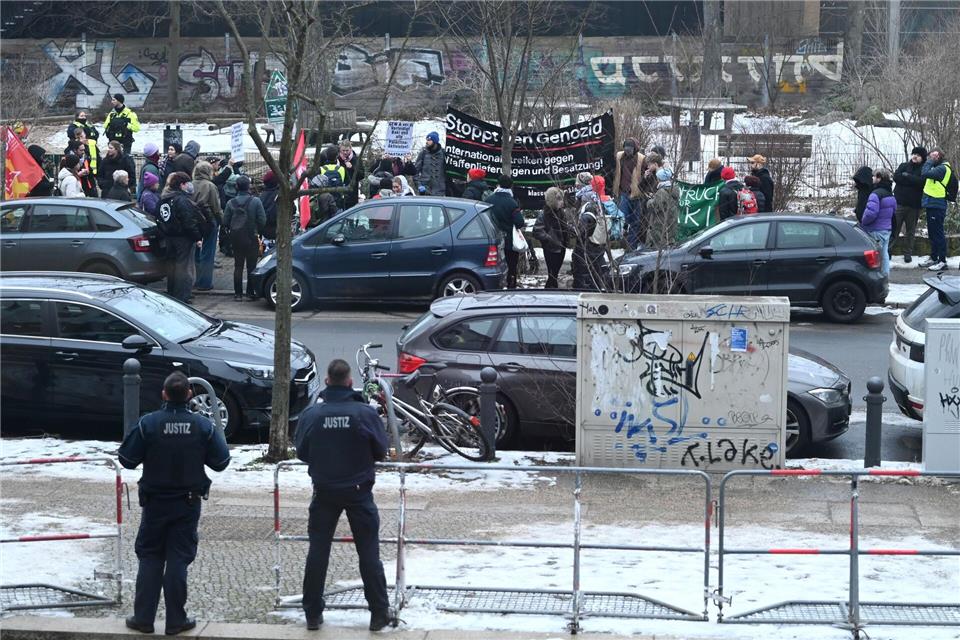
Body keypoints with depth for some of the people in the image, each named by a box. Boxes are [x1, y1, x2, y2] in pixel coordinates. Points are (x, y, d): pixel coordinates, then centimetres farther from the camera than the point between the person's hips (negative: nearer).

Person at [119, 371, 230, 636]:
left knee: (150, 559, 10)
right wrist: (218, 436, 13)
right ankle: (176, 620, 8)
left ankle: (143, 618, 9)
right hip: (188, 504, 0)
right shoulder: (203, 426, -9)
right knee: (178, 559, 6)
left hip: (155, 503, 0)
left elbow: (127, 460, -8)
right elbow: (220, 462, -3)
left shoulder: (148, 424, -13)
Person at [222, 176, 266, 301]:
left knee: (238, 266, 9)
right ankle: (250, 293, 5)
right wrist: (257, 231, 8)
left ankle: (238, 294, 7)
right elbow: (262, 220, -10)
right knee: (251, 266, 6)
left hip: (236, 238, 2)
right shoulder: (255, 202, -11)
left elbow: (225, 221, -2)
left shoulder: (231, 203, -4)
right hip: (251, 238, -2)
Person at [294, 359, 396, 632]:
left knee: (318, 551, 10)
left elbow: (301, 452, 1)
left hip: (324, 491, 1)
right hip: (359, 491, -1)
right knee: (369, 553, 7)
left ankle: (313, 614, 12)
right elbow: (381, 451, -4)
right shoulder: (365, 413, -14)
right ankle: (380, 612, 10)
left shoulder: (311, 413, -10)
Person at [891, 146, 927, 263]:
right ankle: (887, 250, -1)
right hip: (900, 202, 0)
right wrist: (912, 180, -12)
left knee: (911, 231, 8)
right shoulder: (904, 166, 11)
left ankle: (908, 254, 15)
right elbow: (896, 177, -7)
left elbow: (921, 181, -15)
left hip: (914, 205, 0)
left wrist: (906, 176, -11)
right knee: (894, 228, -4)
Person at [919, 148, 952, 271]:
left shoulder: (942, 168, -15)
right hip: (932, 205, 10)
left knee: (937, 233, -7)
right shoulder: (939, 167, 17)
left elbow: (925, 173, -23)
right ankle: (934, 258, 25)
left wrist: (930, 161, -13)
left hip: (937, 206, -10)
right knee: (932, 233, 16)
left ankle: (942, 261, -5)